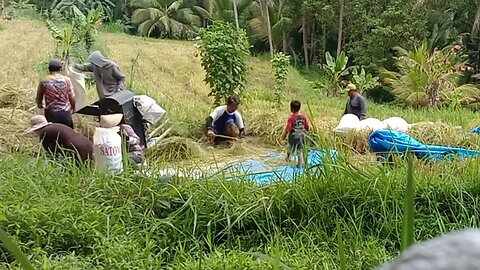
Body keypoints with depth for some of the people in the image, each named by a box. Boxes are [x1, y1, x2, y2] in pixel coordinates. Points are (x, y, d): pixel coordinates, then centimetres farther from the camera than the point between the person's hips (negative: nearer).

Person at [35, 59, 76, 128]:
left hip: (51, 114, 1)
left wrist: (40, 105, 29)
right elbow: (72, 97, -4)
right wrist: (73, 109, 14)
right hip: (65, 113, 0)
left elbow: (39, 98, 8)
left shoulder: (43, 82, -1)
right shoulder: (66, 80, -4)